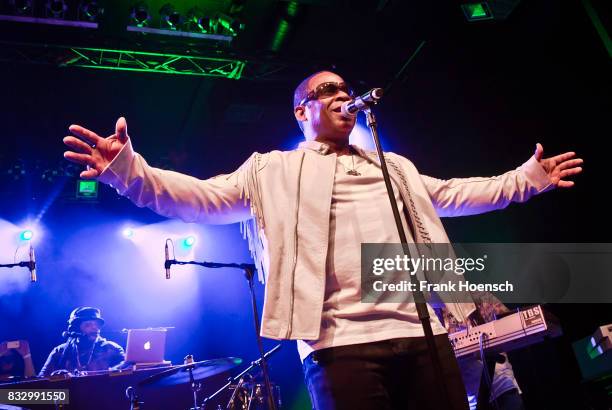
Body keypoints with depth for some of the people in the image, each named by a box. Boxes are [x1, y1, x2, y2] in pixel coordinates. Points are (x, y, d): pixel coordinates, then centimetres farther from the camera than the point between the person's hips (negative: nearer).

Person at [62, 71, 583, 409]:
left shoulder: (392, 167, 27)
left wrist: (528, 178, 33)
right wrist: (130, 171, -13)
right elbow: (205, 198, 2)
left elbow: (453, 195, 33)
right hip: (343, 340, -4)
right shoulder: (272, 169, 11)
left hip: (423, 331, 5)